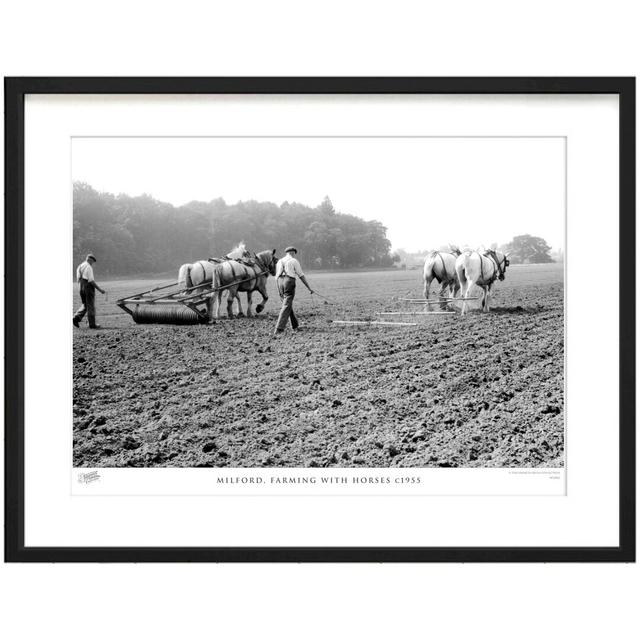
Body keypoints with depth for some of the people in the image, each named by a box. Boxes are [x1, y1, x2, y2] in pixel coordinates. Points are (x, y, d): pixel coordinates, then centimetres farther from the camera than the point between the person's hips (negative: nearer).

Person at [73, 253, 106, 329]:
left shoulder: (80, 266, 13)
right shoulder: (89, 267, -13)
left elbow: (78, 279, 13)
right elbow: (91, 281, -18)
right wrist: (100, 289, -15)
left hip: (81, 287, 7)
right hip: (88, 287, -7)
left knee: (85, 305, 16)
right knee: (91, 306, 1)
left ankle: (76, 318, -3)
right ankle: (92, 324, 7)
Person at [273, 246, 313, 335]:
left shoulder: (279, 261, 18)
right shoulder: (294, 261, 2)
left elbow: (276, 276, 17)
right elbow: (301, 276, 1)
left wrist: (279, 290, 21)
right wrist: (309, 288, 6)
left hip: (280, 282, 6)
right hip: (289, 282, -6)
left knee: (288, 305, 18)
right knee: (286, 306, -7)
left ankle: (295, 326, 26)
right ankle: (279, 329, -16)